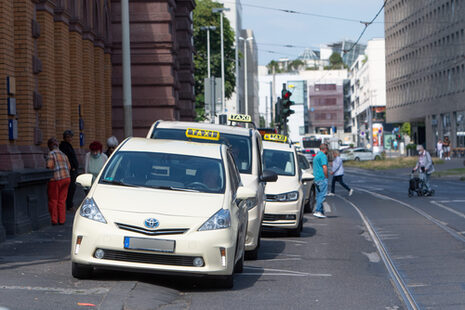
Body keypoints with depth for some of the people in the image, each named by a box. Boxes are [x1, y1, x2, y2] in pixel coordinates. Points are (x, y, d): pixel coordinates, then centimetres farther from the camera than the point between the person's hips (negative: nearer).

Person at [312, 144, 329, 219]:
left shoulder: (316, 156, 19)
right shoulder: (323, 156, -11)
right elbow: (324, 167, -20)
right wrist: (326, 177, -11)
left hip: (316, 179, 10)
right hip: (322, 178, -10)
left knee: (319, 195, 11)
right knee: (322, 195, -11)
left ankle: (321, 212, 13)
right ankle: (317, 211, -18)